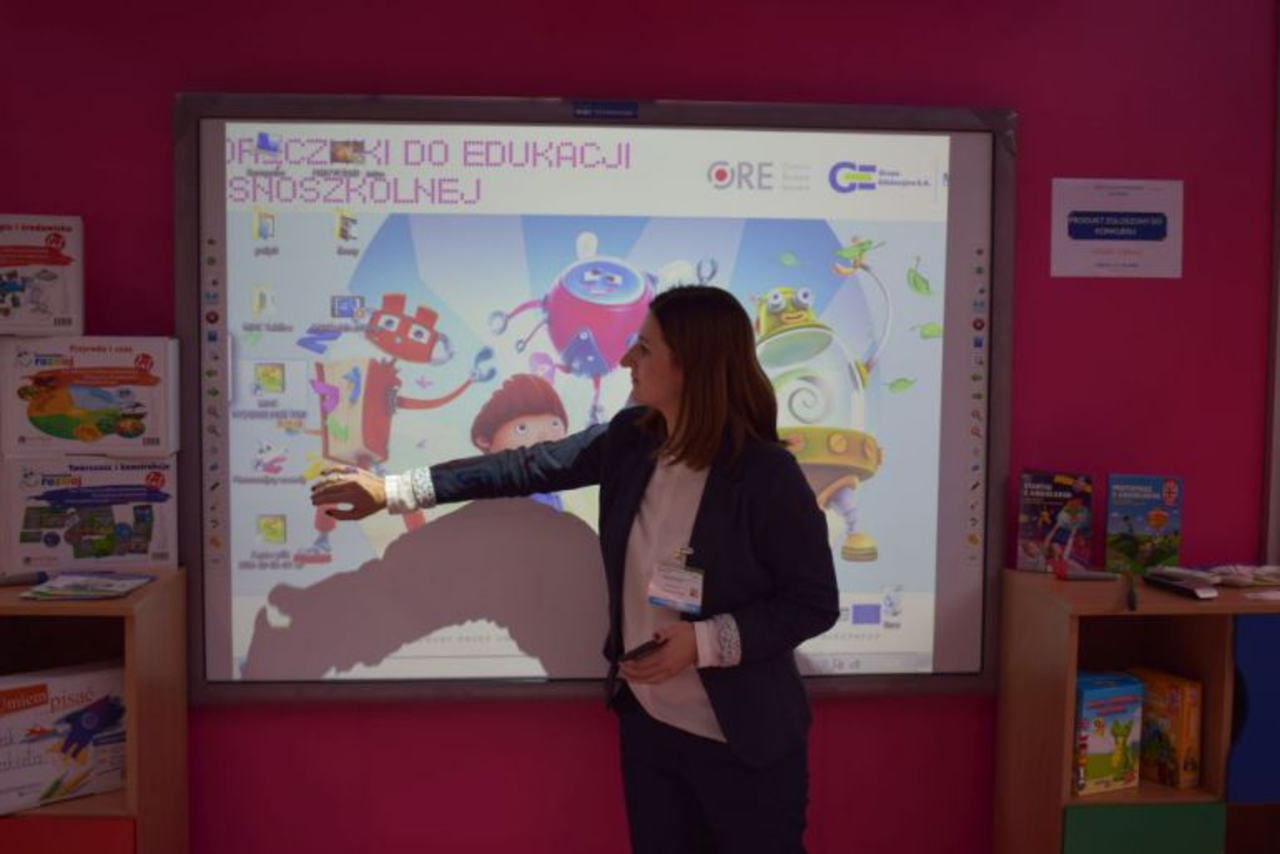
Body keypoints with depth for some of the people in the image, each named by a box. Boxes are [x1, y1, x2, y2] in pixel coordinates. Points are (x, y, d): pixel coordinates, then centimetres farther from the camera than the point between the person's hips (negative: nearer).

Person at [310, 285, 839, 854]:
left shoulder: (767, 475, -22)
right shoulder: (631, 438, -5)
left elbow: (815, 604, -15)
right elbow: (527, 468, 3)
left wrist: (705, 641, -25)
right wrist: (394, 490, 2)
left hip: (744, 742, -5)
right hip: (646, 719, 6)